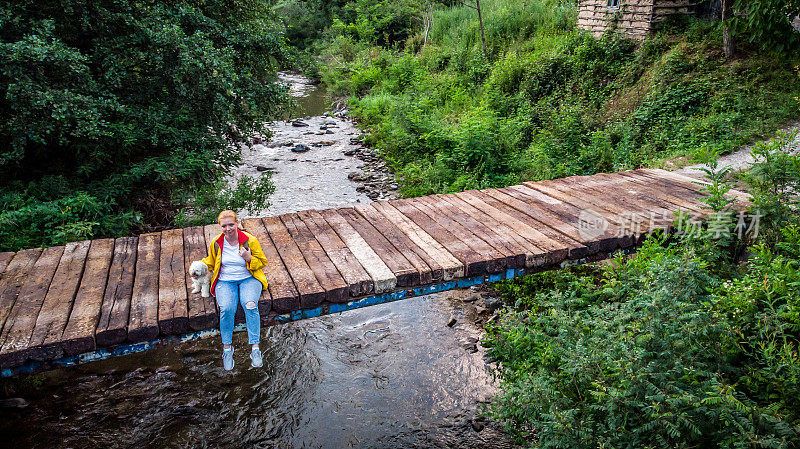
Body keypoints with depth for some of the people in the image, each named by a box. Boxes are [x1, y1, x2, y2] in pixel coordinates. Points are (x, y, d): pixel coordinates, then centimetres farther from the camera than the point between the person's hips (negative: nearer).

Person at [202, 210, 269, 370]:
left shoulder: (250, 240, -4)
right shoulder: (216, 243, 3)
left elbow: (262, 262, 4)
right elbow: (210, 262, 22)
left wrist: (249, 258, -17)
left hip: (249, 279, -1)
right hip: (225, 281, 1)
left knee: (250, 306, -31)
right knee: (226, 309, -29)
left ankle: (255, 347, -26)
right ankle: (227, 347, -12)